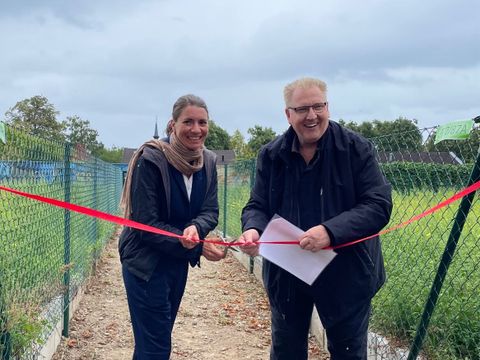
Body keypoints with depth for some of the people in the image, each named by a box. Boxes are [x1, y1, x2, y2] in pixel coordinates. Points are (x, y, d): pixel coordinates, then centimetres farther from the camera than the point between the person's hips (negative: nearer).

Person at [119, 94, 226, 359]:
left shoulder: (208, 161, -1)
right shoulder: (151, 160, -20)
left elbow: (210, 211, -3)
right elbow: (146, 224, -22)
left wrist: (195, 228, -27)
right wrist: (198, 247, -26)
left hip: (179, 262, 7)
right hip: (145, 263, -6)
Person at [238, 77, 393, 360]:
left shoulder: (356, 149, -11)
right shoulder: (271, 156, -1)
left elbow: (378, 205, -16)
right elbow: (257, 206, 4)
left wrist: (331, 231, -32)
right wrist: (253, 229, -22)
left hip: (346, 275, -3)